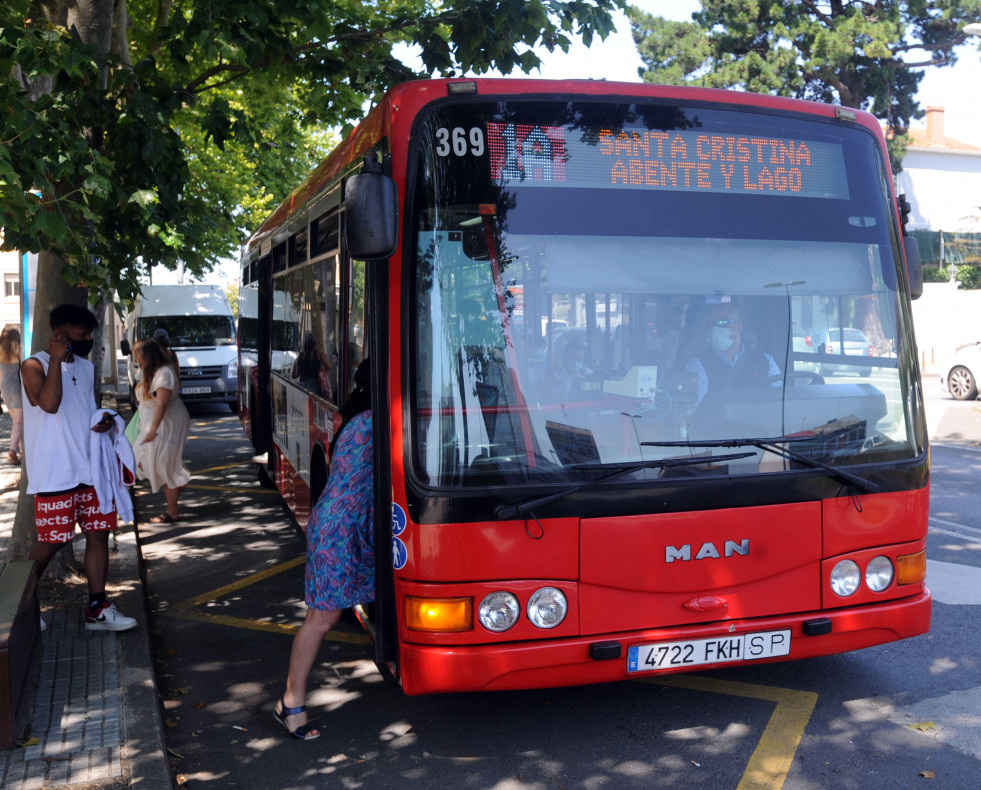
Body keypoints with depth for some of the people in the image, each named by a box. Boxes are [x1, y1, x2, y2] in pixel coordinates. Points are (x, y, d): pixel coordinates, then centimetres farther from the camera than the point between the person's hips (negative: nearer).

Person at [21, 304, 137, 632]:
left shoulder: (86, 367, 14)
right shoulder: (34, 365, -8)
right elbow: (49, 404, -26)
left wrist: (105, 420, 2)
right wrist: (56, 359, -20)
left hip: (89, 469, 7)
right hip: (55, 475, -7)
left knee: (98, 533, 5)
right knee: (51, 542, 1)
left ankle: (97, 610, 14)